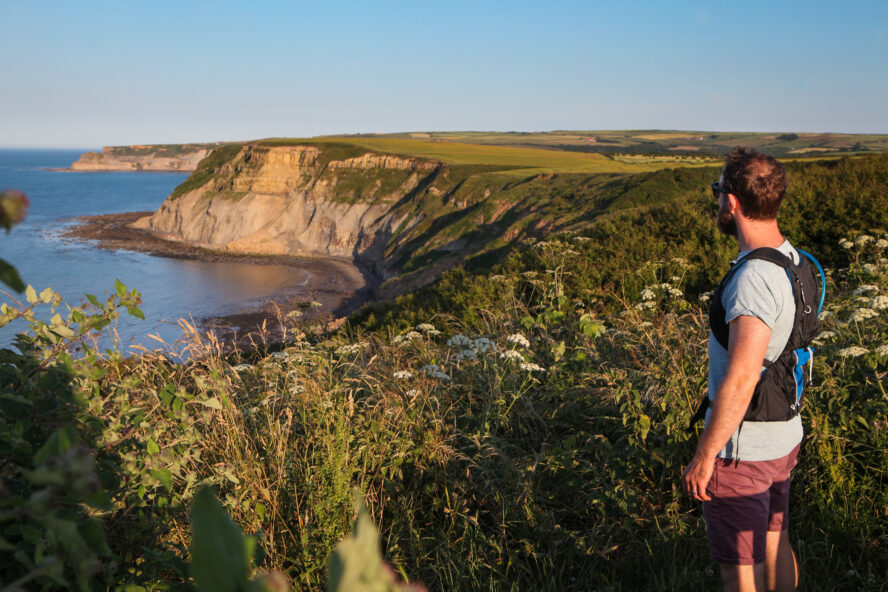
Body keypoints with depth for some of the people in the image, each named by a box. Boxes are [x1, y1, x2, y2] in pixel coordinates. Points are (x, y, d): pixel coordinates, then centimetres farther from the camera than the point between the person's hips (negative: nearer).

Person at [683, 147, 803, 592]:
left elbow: (740, 380, -31)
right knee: (775, 545, 25)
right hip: (783, 438, 9)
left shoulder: (754, 279, -27)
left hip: (742, 450, -9)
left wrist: (703, 456, -22)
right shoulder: (793, 260, 2)